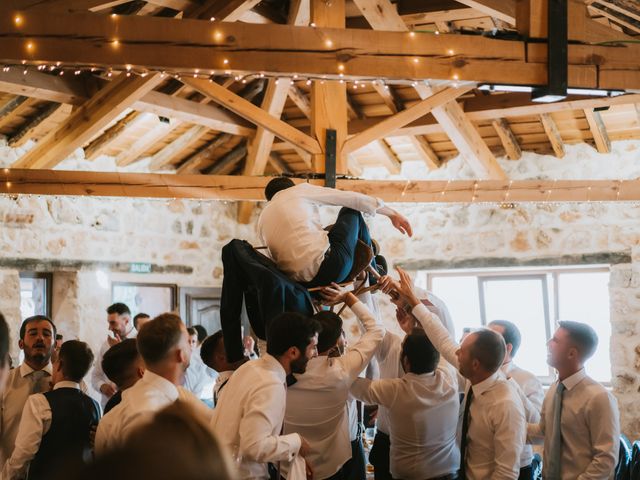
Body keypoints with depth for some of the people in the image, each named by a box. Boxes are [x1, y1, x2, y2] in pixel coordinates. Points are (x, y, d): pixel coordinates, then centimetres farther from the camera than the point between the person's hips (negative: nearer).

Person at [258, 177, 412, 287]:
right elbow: (352, 198, 9)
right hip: (326, 268, -5)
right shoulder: (300, 190, 9)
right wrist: (392, 213, 15)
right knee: (351, 211, 22)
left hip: (302, 283, 5)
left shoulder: (262, 218, 21)